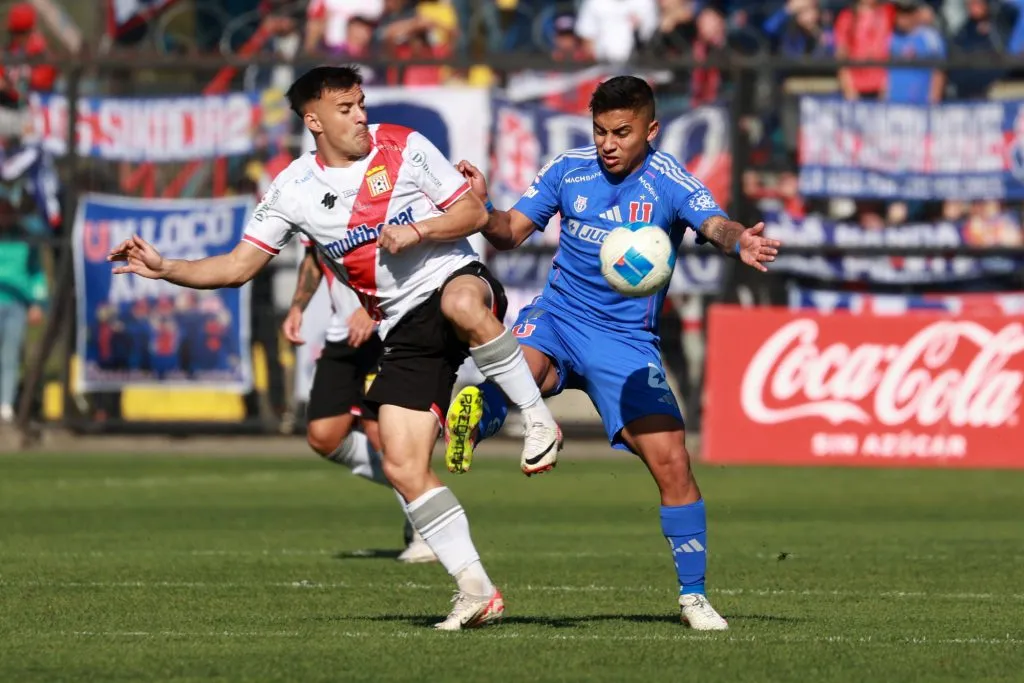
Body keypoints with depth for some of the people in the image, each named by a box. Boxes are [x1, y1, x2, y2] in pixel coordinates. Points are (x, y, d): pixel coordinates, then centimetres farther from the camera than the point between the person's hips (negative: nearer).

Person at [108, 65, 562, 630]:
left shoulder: (403, 147, 0)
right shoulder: (294, 190, 5)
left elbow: (473, 213, 3)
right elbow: (238, 267, 6)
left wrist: (418, 230, -15)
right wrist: (164, 269, -8)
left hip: (454, 278, -4)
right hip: (404, 329, 4)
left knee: (462, 304, -44)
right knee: (403, 467, -7)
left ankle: (537, 418, -25)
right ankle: (475, 592, 2)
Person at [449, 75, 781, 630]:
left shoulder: (670, 182, -10)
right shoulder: (569, 169, 0)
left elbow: (715, 225, -28)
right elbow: (510, 233, 4)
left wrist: (739, 242, -51)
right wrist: (480, 208, -18)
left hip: (627, 342, -1)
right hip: (557, 318, 1)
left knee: (670, 461, -9)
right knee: (518, 368, -39)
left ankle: (693, 596, 2)